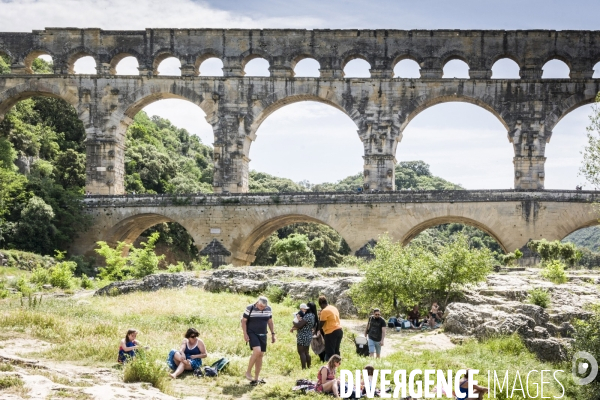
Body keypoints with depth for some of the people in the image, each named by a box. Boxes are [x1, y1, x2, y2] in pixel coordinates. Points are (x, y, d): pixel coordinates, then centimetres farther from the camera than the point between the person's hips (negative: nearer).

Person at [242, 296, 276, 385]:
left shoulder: (268, 309, 2)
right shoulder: (250, 308, -11)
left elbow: (270, 322, 14)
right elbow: (243, 321, -4)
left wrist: (273, 334, 11)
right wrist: (245, 334, -12)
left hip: (262, 335, 5)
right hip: (252, 334, -5)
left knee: (260, 355, 4)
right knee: (257, 351, -24)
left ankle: (256, 378, 12)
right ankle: (248, 372, -10)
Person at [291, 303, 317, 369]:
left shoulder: (307, 316, -21)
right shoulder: (312, 315, 9)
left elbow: (298, 325, -22)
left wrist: (293, 322, -3)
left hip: (303, 337, -9)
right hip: (309, 336, 9)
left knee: (301, 352, -3)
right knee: (306, 352, 17)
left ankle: (304, 368, -5)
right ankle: (309, 366, 21)